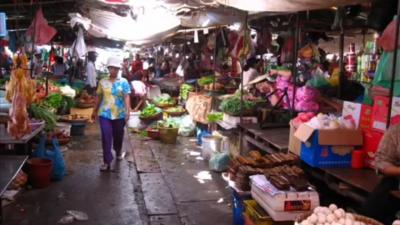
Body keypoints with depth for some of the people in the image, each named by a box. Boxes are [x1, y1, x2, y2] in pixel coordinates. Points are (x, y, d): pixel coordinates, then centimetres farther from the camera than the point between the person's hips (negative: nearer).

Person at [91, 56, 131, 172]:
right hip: (104, 114, 1)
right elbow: (98, 97, 10)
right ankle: (107, 162, -1)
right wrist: (95, 111, 14)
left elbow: (126, 97, -11)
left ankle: (118, 152, 44)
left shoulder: (124, 82, -4)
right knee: (106, 137, -4)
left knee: (118, 135, 15)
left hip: (119, 114, -1)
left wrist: (128, 111, -22)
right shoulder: (102, 82, 4)